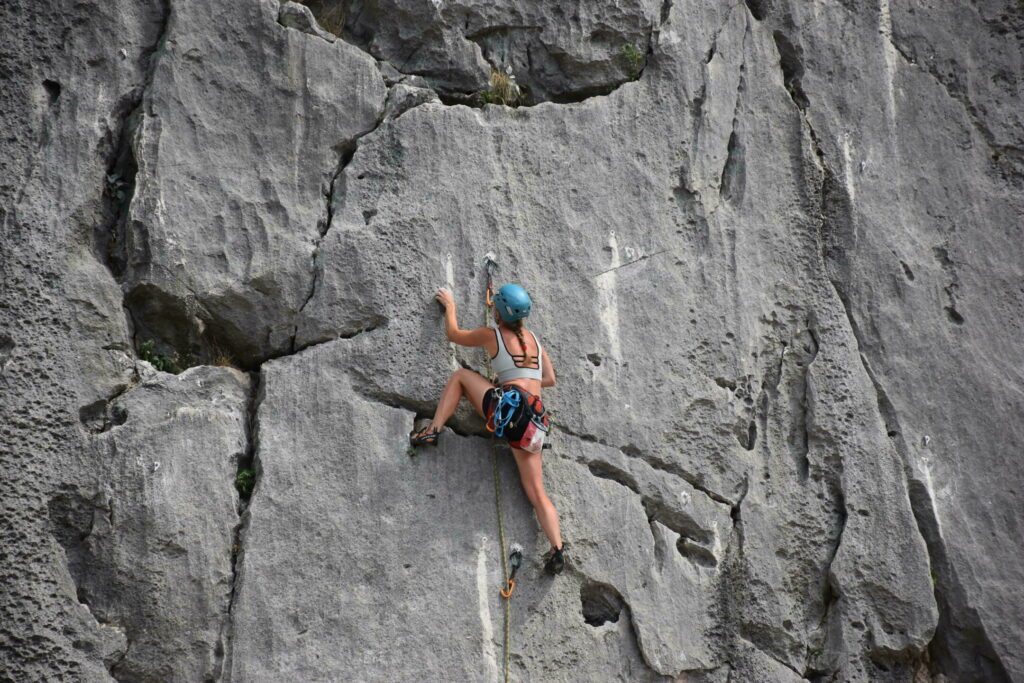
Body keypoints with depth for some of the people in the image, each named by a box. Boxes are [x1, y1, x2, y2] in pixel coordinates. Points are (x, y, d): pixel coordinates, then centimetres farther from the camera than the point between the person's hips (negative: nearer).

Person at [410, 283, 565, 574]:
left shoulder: (491, 335, 7)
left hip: (508, 405, -5)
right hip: (535, 420, 5)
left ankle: (433, 430, 7)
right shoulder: (534, 339, 20)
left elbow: (453, 334, 24)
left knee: (460, 375, 18)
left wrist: (449, 305, 39)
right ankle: (557, 548, -11)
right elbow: (550, 379, 26)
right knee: (536, 492, 6)